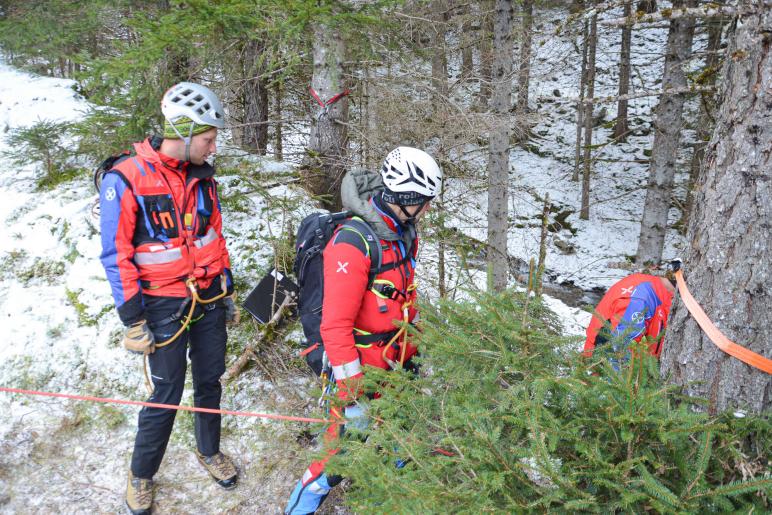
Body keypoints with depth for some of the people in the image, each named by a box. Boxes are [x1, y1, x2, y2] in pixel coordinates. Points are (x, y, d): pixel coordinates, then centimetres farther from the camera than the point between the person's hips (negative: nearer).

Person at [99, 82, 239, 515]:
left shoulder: (202, 176, 3)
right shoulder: (125, 179, -16)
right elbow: (116, 256, -14)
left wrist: (227, 292, 14)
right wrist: (134, 321, -13)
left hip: (209, 298, 5)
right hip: (164, 305, -5)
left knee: (210, 381, 16)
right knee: (167, 395, 4)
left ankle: (209, 450, 40)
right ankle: (142, 475, 29)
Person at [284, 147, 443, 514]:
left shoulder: (405, 233, 2)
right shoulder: (353, 243, -25)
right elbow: (335, 327, -25)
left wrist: (413, 352, 19)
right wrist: (352, 397, -22)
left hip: (397, 363, 8)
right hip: (360, 369, -7)